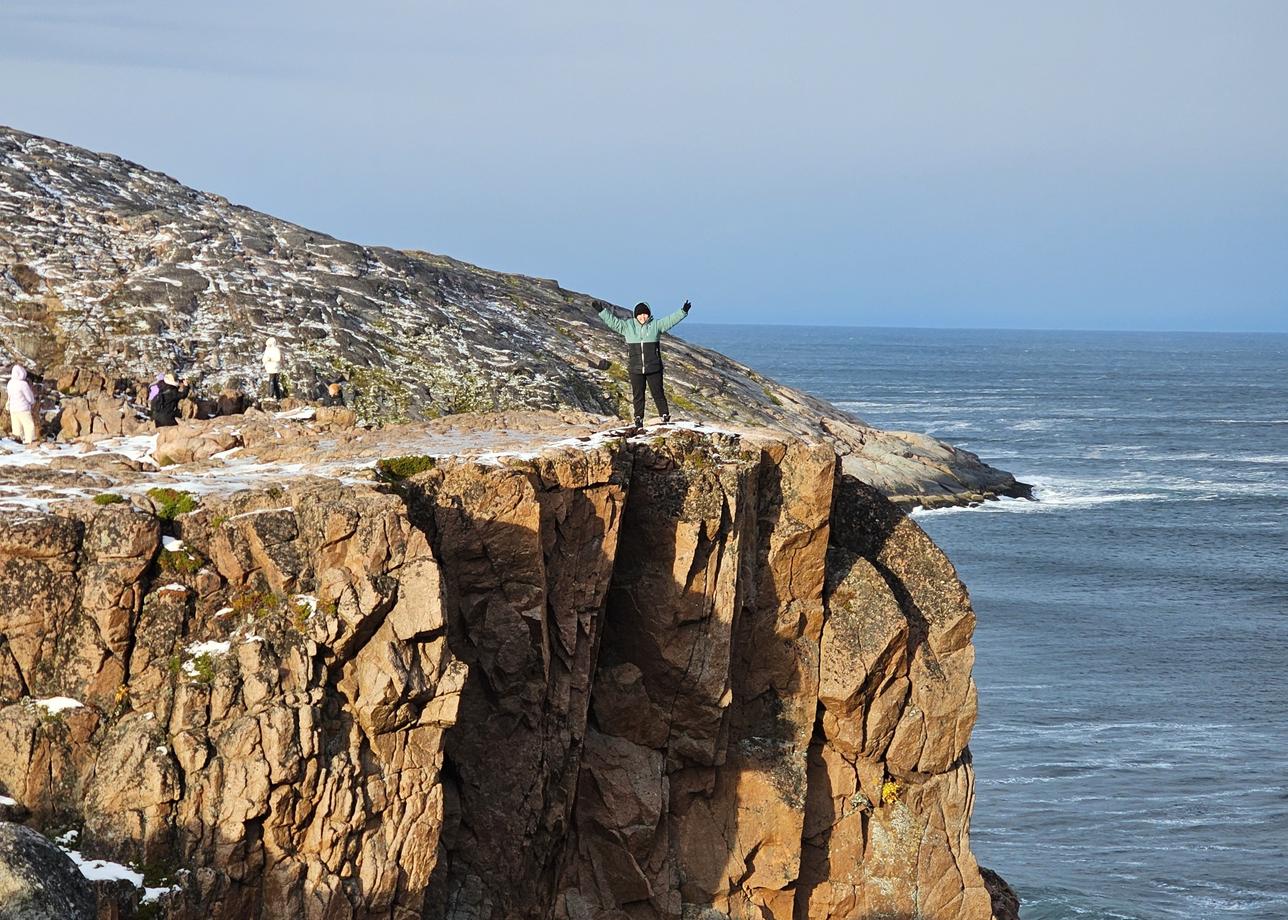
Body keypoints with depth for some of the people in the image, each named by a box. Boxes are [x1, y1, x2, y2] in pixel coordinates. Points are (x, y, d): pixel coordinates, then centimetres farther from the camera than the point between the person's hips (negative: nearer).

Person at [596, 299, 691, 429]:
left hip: (654, 368, -1)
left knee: (658, 393, 3)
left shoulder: (656, 325, 2)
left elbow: (670, 320, -4)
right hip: (635, 369, 1)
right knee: (638, 395, 7)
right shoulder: (627, 326, 4)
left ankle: (665, 417, 10)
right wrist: (602, 310, -6)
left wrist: (683, 311, -16)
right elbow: (612, 320, 3)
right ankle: (638, 419, 15)